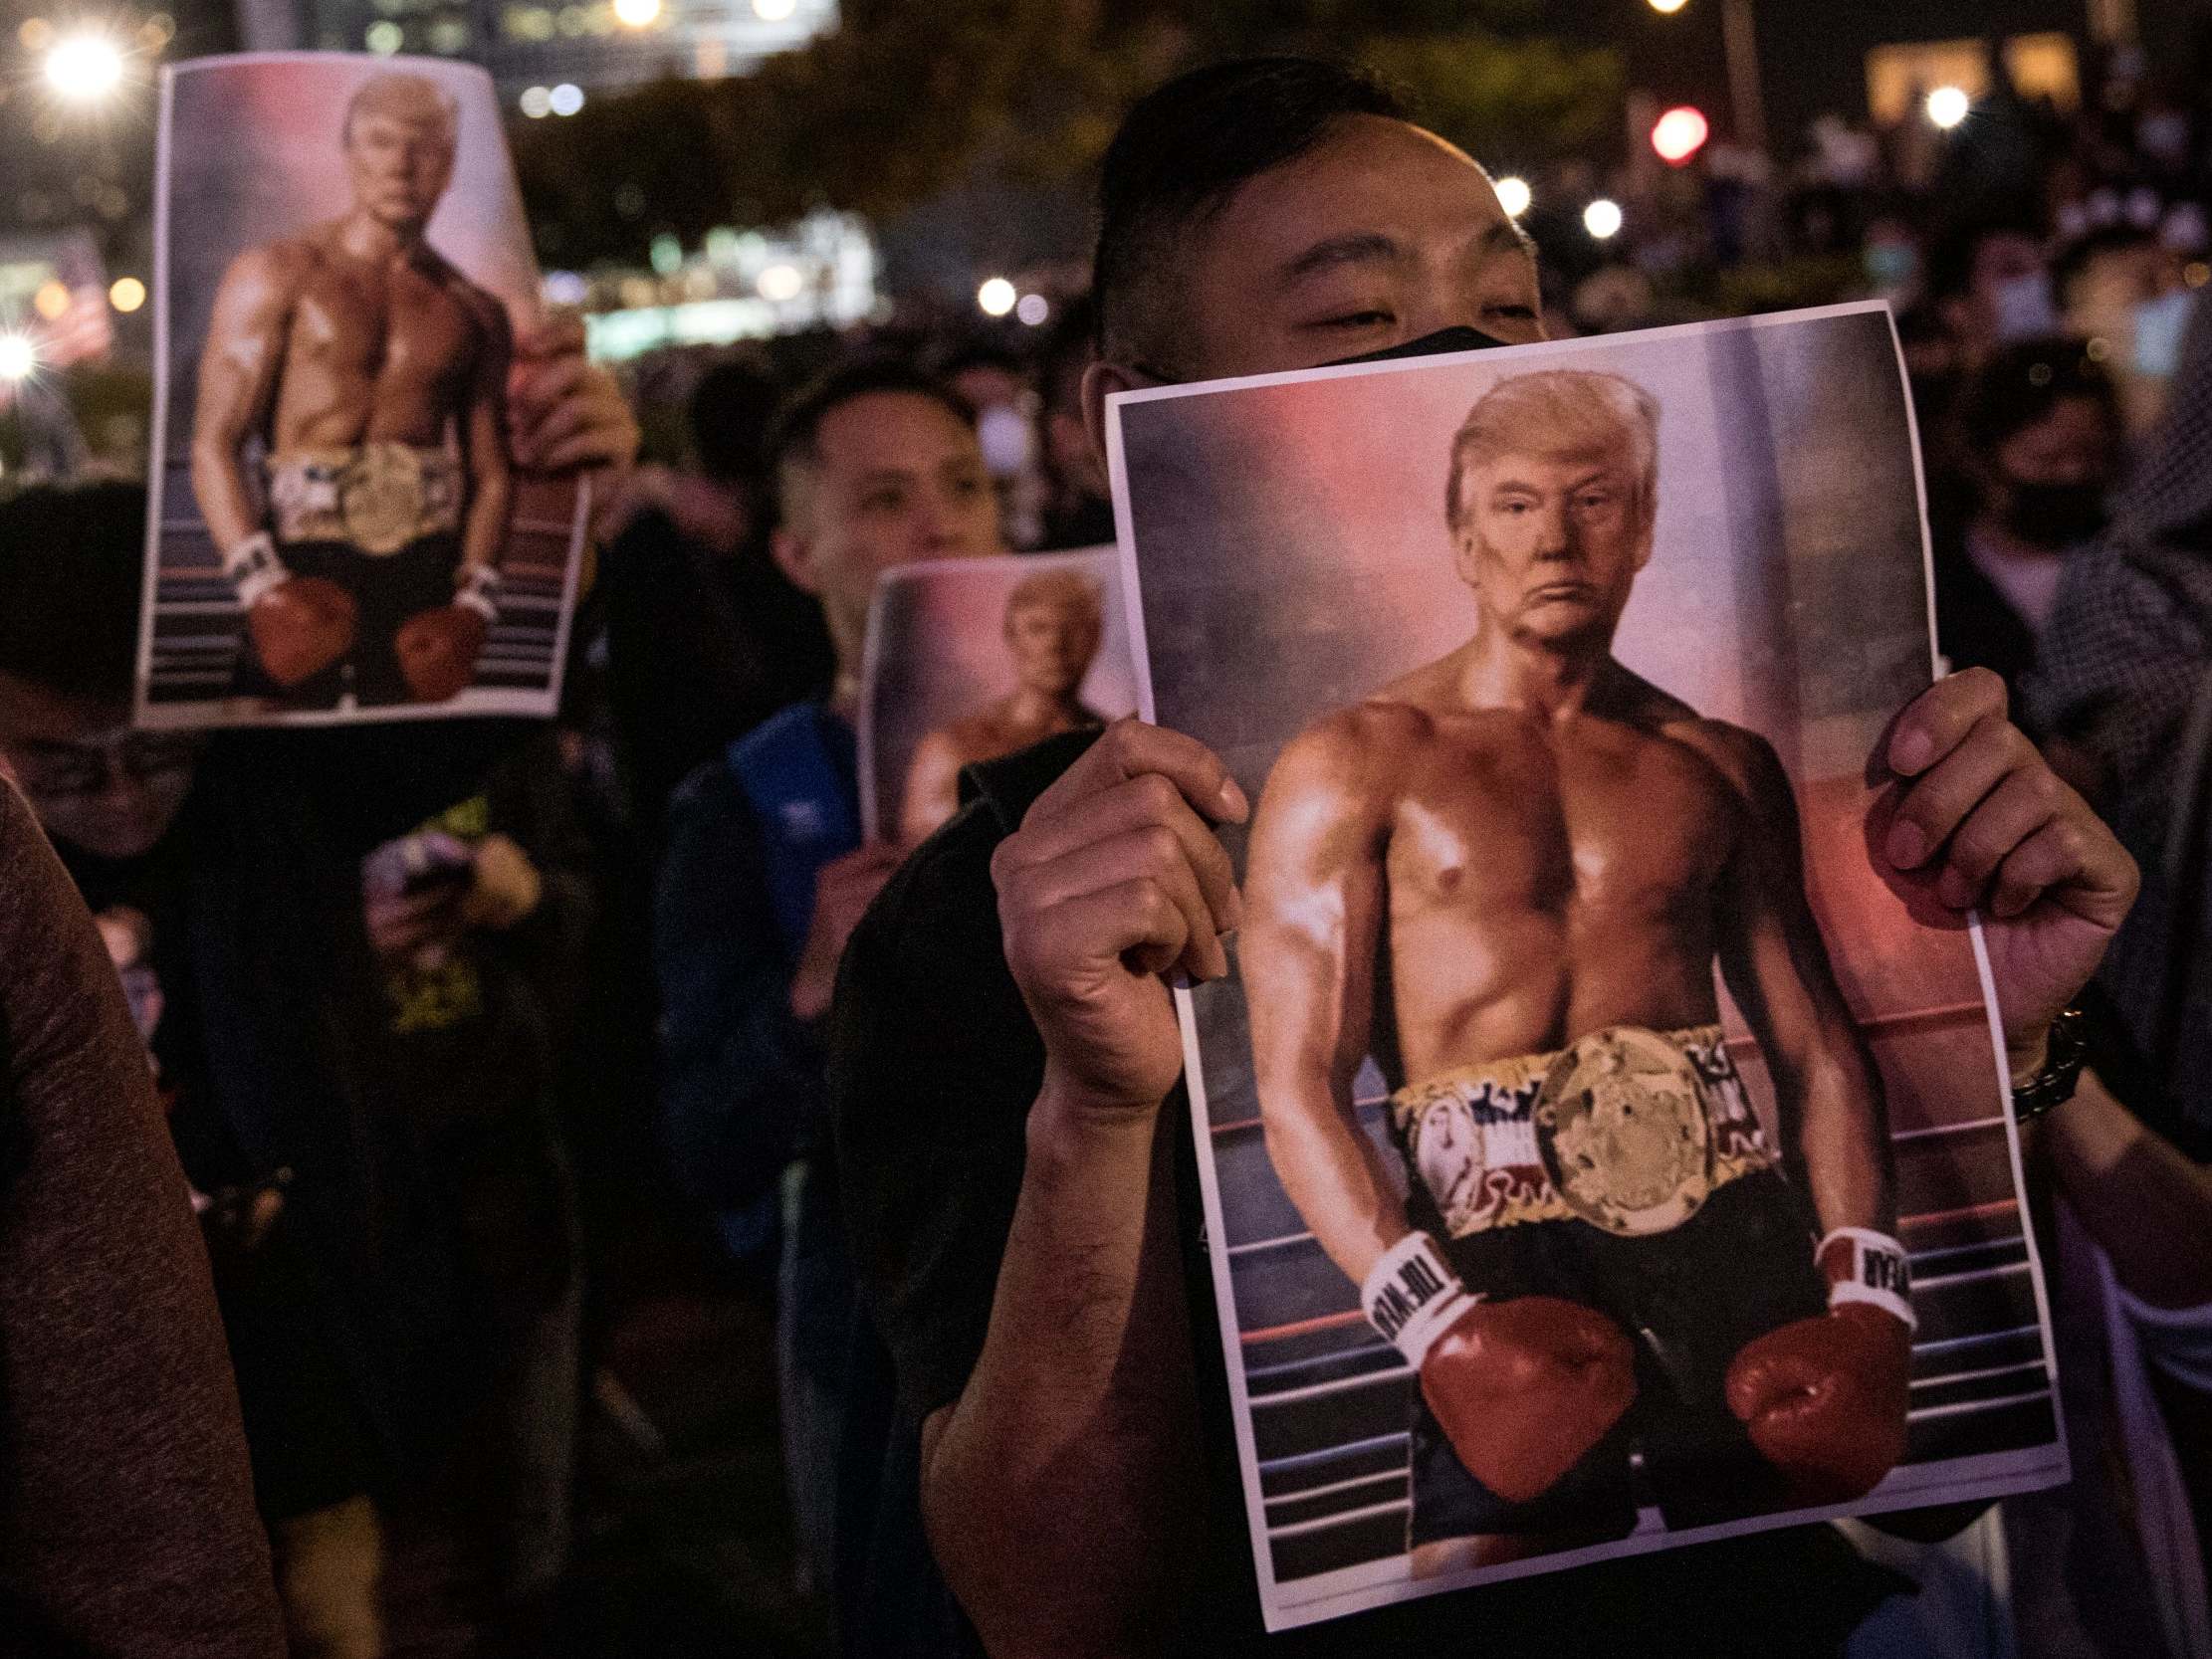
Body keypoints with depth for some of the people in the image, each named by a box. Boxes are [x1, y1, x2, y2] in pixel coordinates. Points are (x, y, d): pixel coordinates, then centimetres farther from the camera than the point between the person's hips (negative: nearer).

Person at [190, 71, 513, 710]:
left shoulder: (474, 314, 14)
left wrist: (474, 602, -3)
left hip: (428, 576, 3)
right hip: (303, 573, -3)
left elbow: (492, 473, 13)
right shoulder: (274, 276, 3)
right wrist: (260, 584, -15)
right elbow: (214, 445, -3)